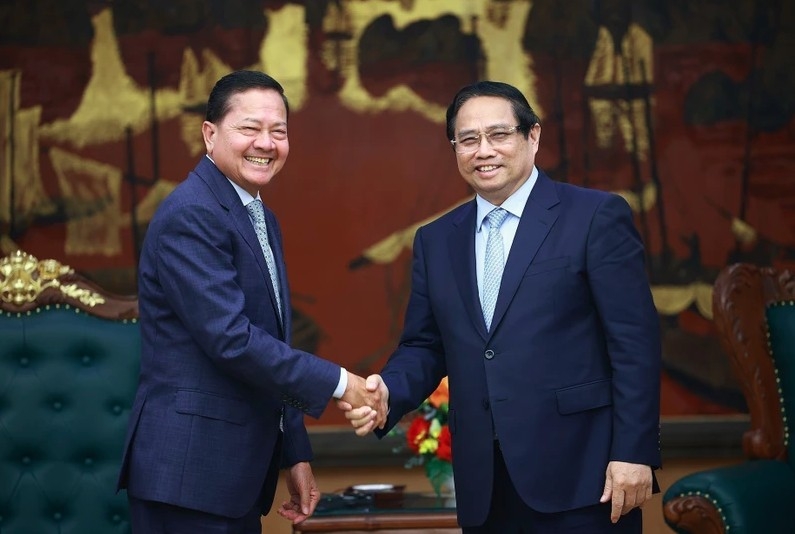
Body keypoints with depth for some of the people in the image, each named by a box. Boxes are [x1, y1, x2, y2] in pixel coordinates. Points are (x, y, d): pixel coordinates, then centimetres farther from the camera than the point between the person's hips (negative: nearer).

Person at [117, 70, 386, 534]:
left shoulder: (263, 220, 15)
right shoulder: (191, 216, -14)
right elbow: (231, 339, -22)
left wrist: (296, 454, 16)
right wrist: (338, 383, -16)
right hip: (188, 471, -9)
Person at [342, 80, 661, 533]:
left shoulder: (597, 217, -3)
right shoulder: (436, 240, 13)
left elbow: (635, 343, -6)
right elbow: (425, 347, 15)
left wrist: (633, 454, -12)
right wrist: (388, 391, -6)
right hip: (484, 486, 5)